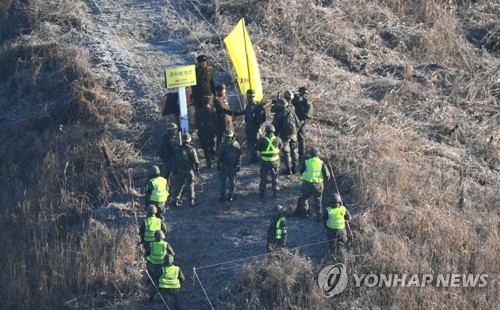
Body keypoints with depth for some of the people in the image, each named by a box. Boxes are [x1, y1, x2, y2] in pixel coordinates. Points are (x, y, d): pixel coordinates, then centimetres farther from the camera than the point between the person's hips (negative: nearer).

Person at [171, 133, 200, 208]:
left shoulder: (179, 149, -2)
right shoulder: (192, 150, -13)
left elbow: (175, 161, 5)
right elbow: (196, 161, -10)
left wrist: (174, 171, 13)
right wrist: (197, 169, 3)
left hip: (180, 171, 3)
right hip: (189, 170, -3)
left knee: (179, 185, 10)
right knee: (190, 186, 8)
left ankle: (176, 201, 10)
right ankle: (191, 201, 12)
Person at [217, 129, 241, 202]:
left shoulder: (223, 145, -15)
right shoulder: (236, 144, -5)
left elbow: (220, 157, -11)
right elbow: (239, 156, 1)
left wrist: (218, 166, -1)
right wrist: (238, 166, 10)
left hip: (225, 166, -3)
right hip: (233, 166, 3)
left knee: (223, 181, 10)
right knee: (232, 180, 13)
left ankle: (223, 196, 11)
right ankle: (231, 196, 16)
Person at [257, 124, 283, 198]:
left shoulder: (262, 140, -16)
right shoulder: (277, 139, -11)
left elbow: (259, 149, -6)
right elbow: (281, 147, 6)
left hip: (264, 162, -1)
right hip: (275, 161, 1)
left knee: (263, 177, 13)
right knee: (275, 177, 16)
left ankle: (262, 192, 17)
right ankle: (275, 191, 19)